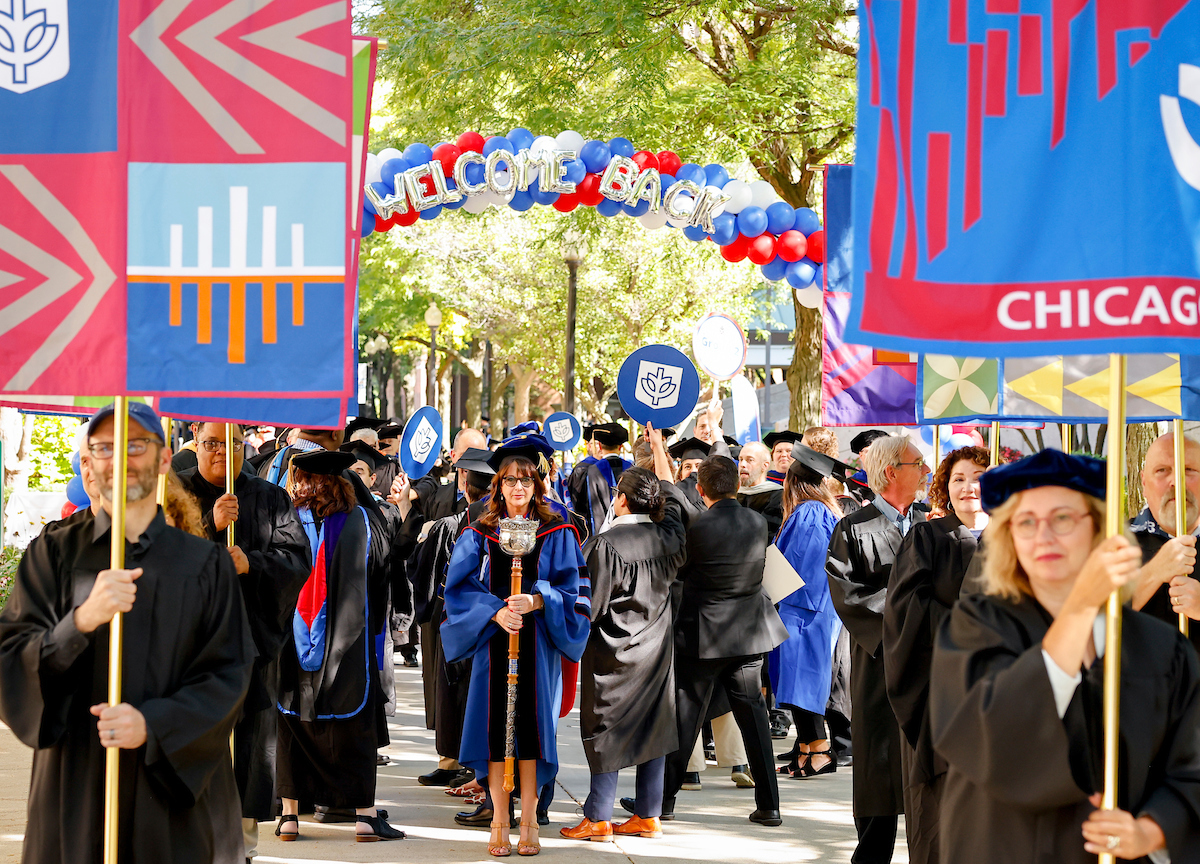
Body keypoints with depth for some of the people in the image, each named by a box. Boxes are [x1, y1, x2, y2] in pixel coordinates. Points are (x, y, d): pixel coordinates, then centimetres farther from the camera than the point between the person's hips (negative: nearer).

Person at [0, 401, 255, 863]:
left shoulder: (206, 564, 4)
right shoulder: (55, 551, 3)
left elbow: (227, 675, 0)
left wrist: (153, 724, -17)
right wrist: (81, 621, -23)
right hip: (77, 786, 0)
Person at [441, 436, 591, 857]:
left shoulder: (557, 533, 5)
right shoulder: (480, 534, 8)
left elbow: (572, 589, 0)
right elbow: (460, 587, 2)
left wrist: (536, 601, -18)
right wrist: (495, 611, -14)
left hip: (538, 644, -1)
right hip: (493, 645, 1)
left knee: (531, 726, -2)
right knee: (495, 728, -2)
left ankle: (528, 823, 4)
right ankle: (499, 824, 4)